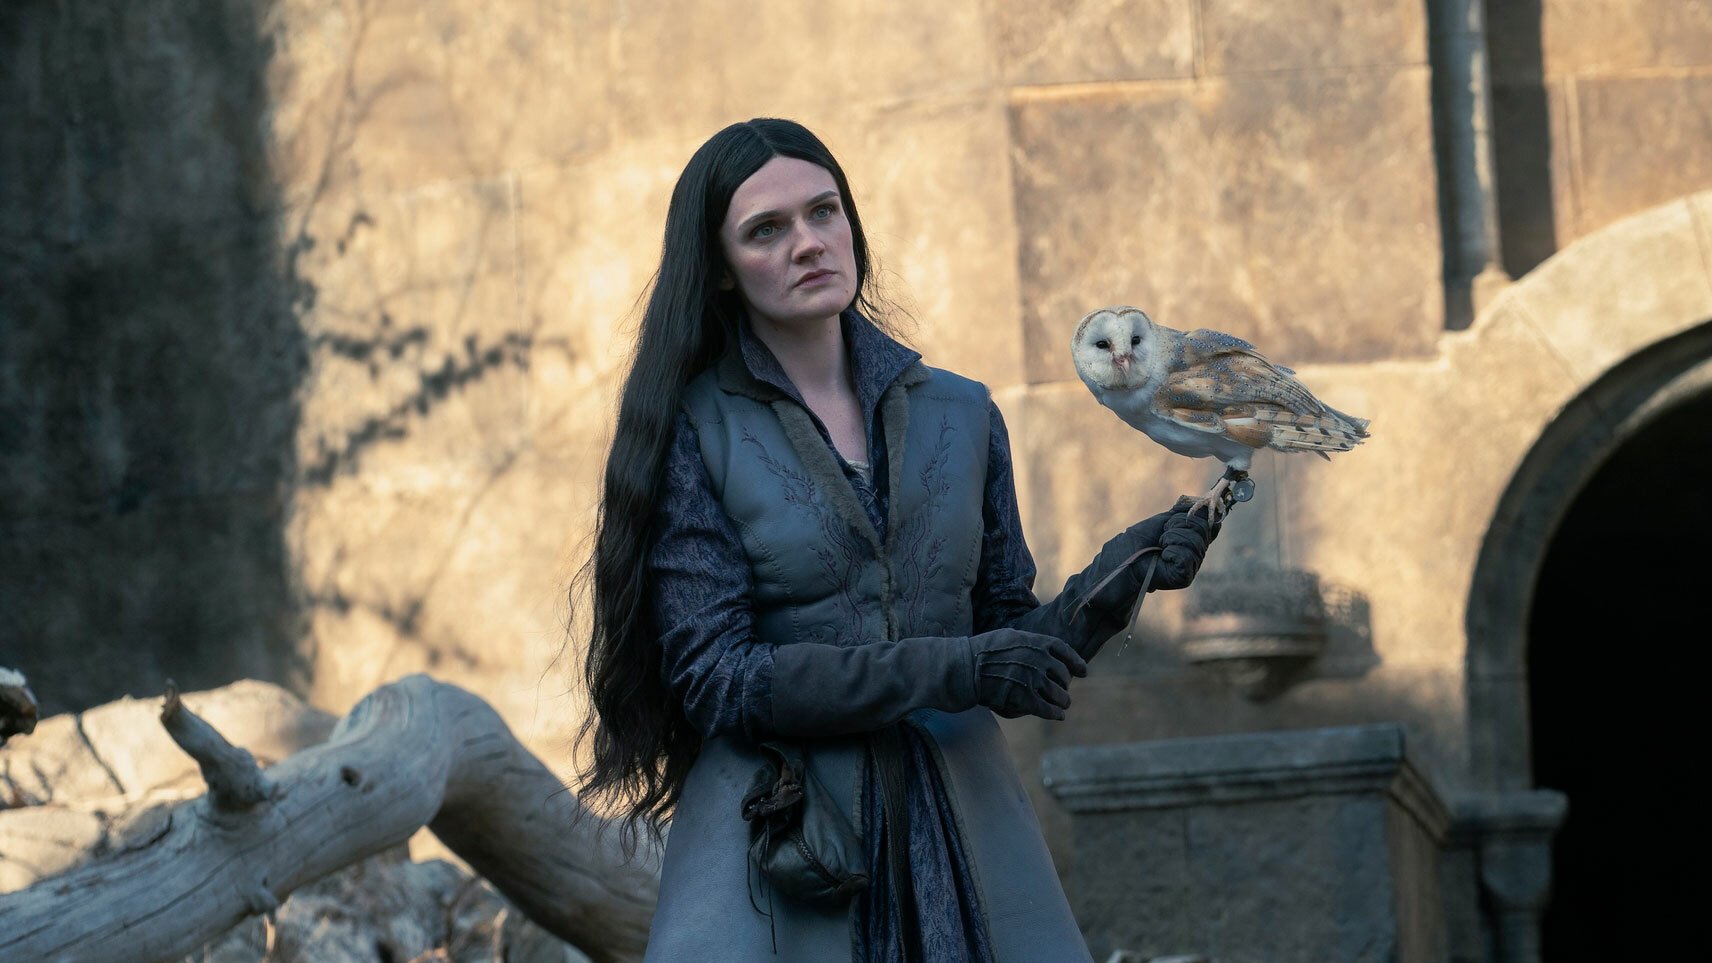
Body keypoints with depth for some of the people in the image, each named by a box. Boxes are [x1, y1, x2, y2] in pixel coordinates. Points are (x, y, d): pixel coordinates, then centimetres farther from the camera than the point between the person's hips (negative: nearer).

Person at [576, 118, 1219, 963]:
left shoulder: (960, 415, 9)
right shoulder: (695, 430, -3)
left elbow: (1012, 646, 12)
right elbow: (717, 678, -10)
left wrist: (1105, 587, -7)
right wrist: (946, 670, -15)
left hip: (959, 826, 3)